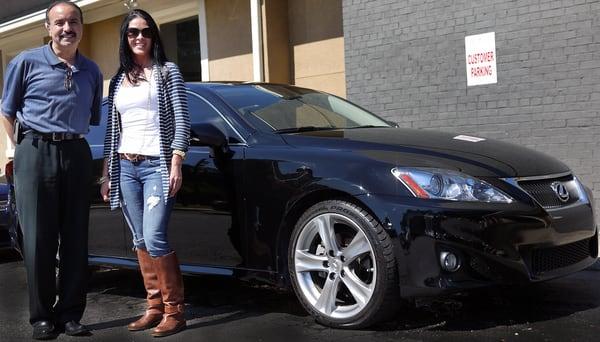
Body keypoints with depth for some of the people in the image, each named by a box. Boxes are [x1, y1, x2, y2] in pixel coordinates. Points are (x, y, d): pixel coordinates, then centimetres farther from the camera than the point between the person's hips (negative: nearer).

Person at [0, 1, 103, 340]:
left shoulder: (92, 71, 12)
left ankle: (70, 313, 13)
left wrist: (75, 142, 12)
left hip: (77, 155, 3)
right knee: (39, 238, 0)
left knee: (76, 238, 4)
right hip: (35, 153, -3)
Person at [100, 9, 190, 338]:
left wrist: (176, 163, -13)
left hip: (156, 165, -5)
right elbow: (111, 130, 17)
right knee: (140, 241, 6)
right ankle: (155, 306, 13)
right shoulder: (117, 81, 16)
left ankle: (174, 310, -4)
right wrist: (106, 173, 13)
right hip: (125, 168, 5)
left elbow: (181, 120, -4)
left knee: (154, 238, -14)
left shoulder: (167, 71, 4)